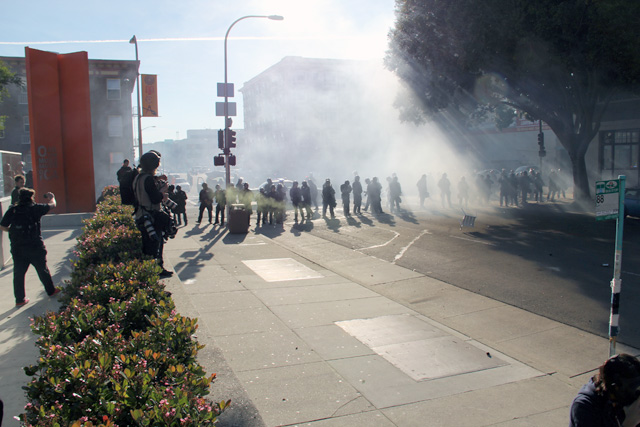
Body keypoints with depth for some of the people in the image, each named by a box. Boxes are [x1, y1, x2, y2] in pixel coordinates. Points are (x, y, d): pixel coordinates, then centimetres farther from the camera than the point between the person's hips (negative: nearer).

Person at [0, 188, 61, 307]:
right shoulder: (35, 208, -8)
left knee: (18, 273, 10)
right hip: (35, 247, -2)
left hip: (17, 247, 2)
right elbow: (52, 205, 6)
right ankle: (51, 290, 30)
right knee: (43, 269, 15)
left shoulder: (12, 210, -1)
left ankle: (20, 299, 15)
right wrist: (51, 198, 28)